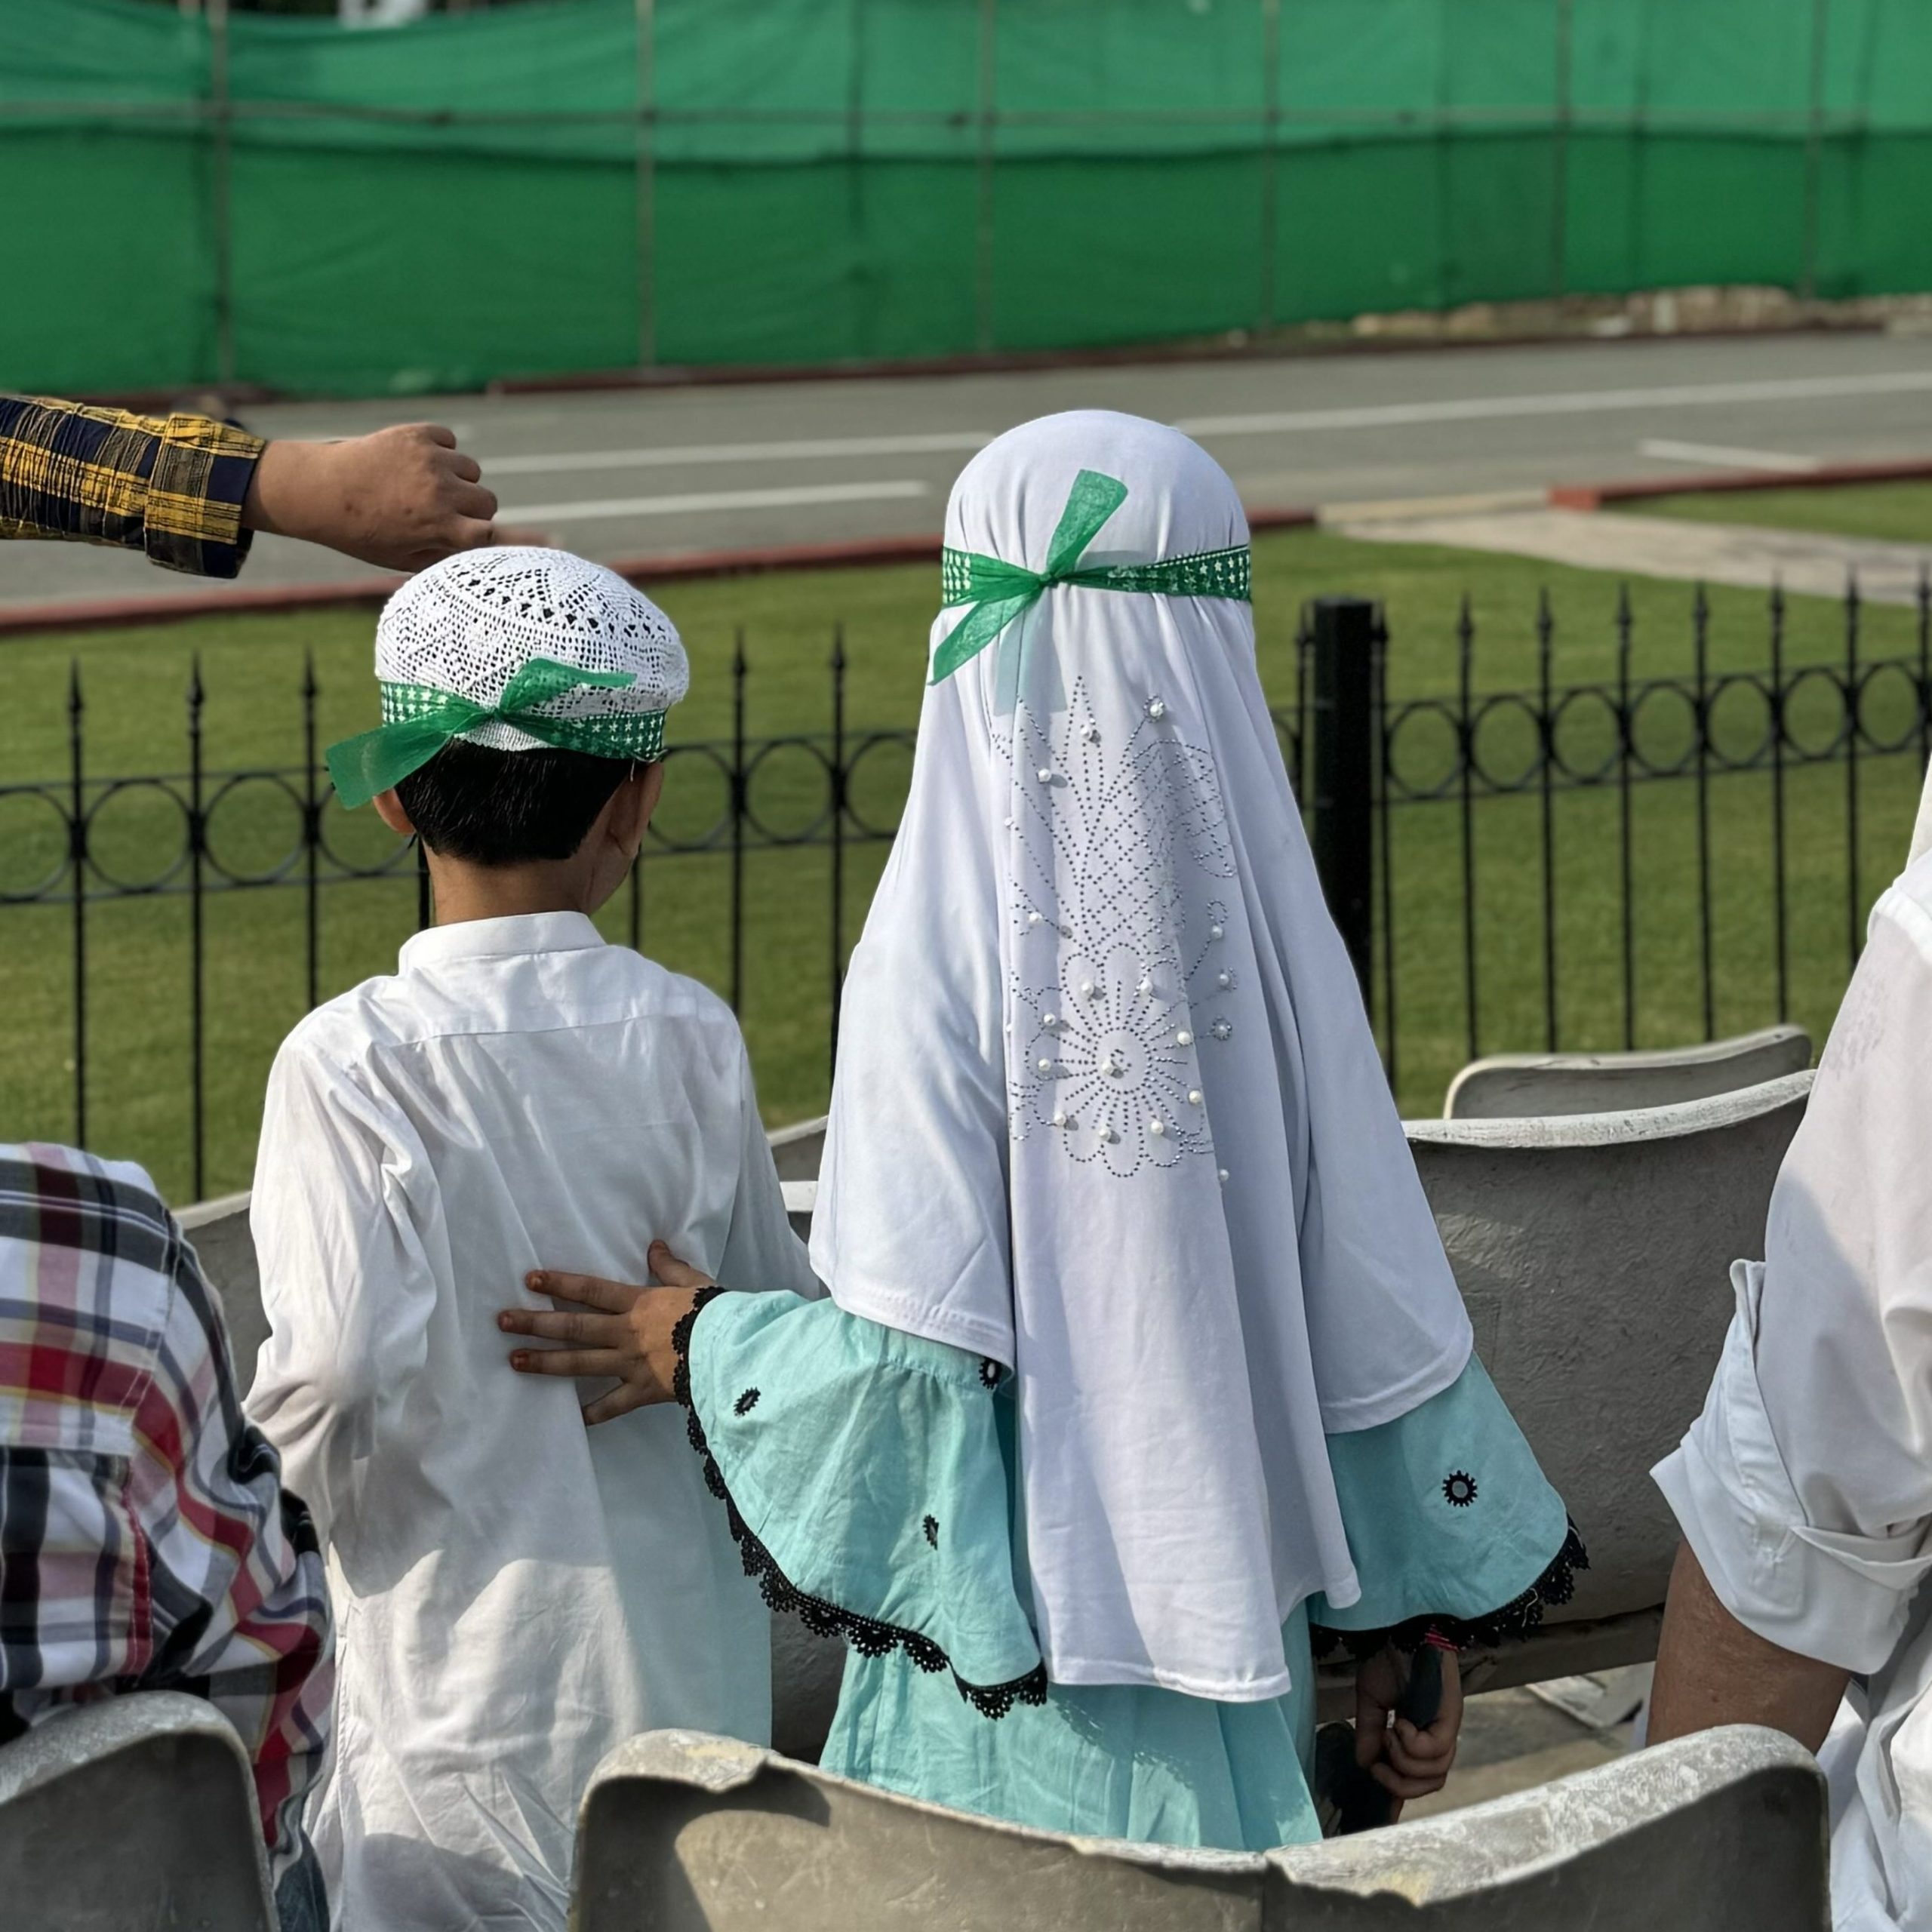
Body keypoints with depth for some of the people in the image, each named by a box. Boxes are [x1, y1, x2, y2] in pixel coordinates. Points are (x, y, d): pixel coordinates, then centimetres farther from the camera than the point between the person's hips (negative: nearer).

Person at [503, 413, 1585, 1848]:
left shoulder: (942, 951, -14)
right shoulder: (1267, 932, -5)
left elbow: (916, 1352, -17)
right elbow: (1371, 1307, -1)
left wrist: (705, 1346, 2)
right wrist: (1419, 1614, 10)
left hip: (1007, 1652, -3)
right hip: (1222, 1620, 3)